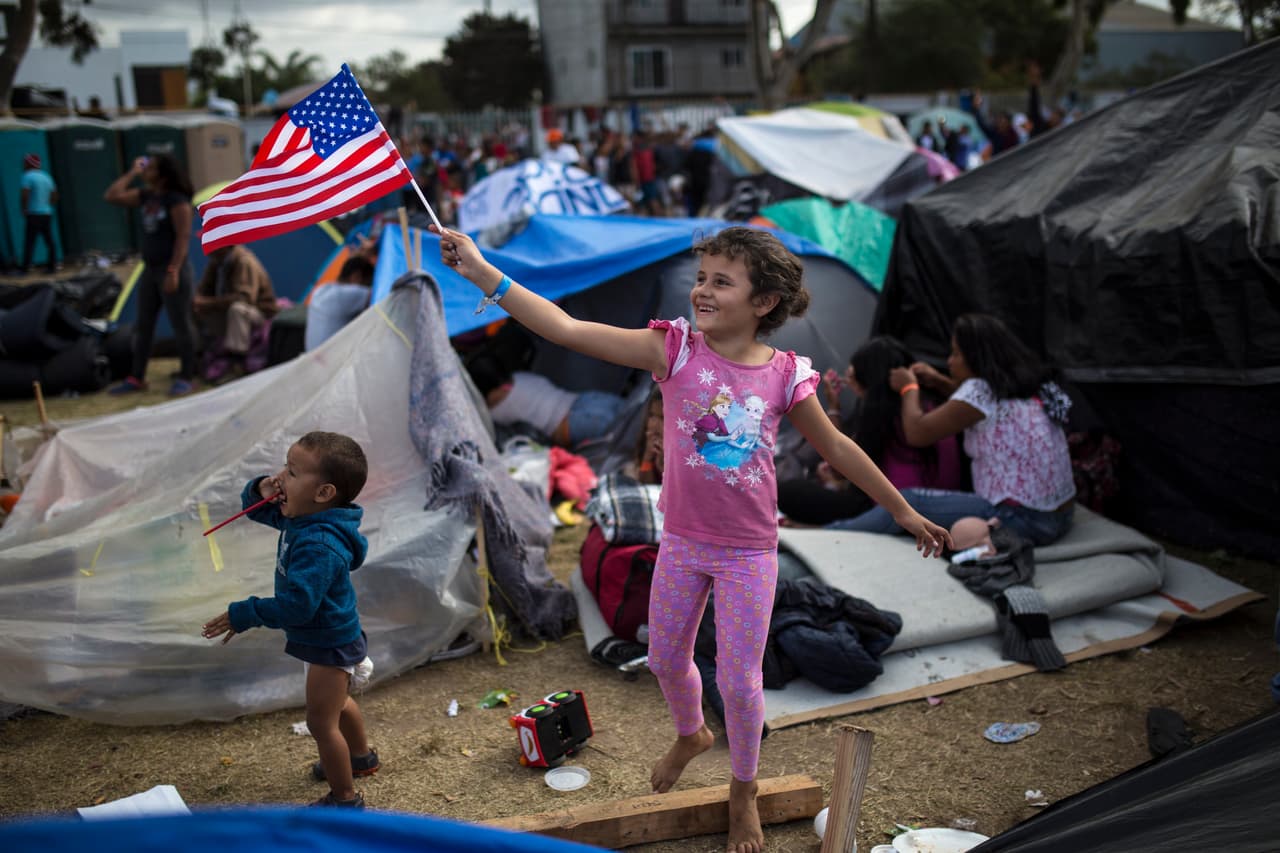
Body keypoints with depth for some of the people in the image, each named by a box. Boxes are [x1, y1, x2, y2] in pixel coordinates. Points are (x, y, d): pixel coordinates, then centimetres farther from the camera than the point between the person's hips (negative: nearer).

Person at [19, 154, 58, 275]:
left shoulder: (28, 176, -8)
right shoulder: (46, 176, 14)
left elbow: (25, 195, -17)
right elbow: (55, 197, 18)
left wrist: (24, 210, -5)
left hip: (34, 215, -6)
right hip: (47, 214, 7)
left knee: (29, 243, -6)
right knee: (49, 242, 9)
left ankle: (25, 269, -7)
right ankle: (52, 267, 9)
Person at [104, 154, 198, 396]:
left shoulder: (177, 200, -13)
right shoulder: (145, 195, 10)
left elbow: (183, 236, -18)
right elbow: (112, 196, 11)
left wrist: (173, 271, -24)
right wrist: (132, 172, 8)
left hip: (172, 269, -9)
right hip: (150, 269, 9)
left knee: (181, 326, -1)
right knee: (143, 325, 12)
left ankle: (186, 378, 8)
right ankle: (137, 378, 20)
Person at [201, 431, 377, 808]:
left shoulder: (319, 546, -36)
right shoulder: (300, 516, -6)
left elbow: (296, 606, -38)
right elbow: (256, 509, 10)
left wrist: (243, 615, -27)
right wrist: (259, 489, -14)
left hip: (329, 645, -10)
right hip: (326, 636, 10)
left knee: (321, 722, 3)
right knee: (336, 702, 31)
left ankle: (345, 798, 20)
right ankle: (361, 756, 54)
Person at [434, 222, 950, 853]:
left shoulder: (784, 376, -11)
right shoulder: (674, 349, -13)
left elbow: (838, 449, 2)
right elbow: (568, 330, -20)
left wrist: (904, 513, 9)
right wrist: (484, 273, -28)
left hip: (748, 552, -2)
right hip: (682, 542, 2)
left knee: (739, 681, 6)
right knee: (666, 659, 19)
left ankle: (743, 794, 34)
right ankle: (689, 735, 54)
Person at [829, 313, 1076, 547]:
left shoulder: (982, 390, -16)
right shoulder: (1025, 384, 8)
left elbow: (917, 433, -11)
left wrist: (909, 388, 6)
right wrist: (939, 382, 19)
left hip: (1023, 522, -9)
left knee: (910, 502, -1)